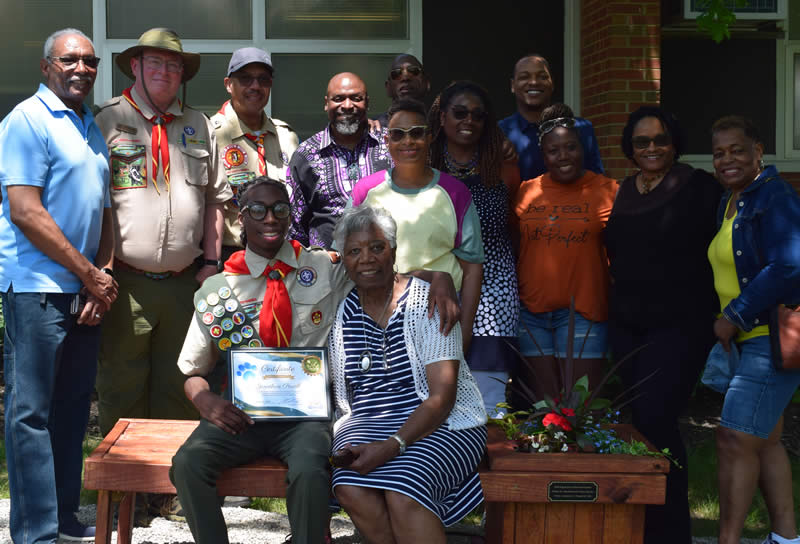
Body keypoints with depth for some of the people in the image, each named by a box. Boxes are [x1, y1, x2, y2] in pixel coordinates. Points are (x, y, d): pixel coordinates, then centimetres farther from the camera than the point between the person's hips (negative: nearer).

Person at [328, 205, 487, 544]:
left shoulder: (427, 301, -7)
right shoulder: (342, 312, 7)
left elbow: (442, 396, -14)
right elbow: (336, 390, 13)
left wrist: (392, 446, -25)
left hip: (441, 423, -4)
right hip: (367, 424, 4)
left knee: (402, 491, -33)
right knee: (350, 488, -27)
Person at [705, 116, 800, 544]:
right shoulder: (729, 202, 13)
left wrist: (734, 318, -21)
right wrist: (727, 325, 9)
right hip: (749, 340, 10)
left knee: (735, 439, -10)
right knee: (764, 441, 16)